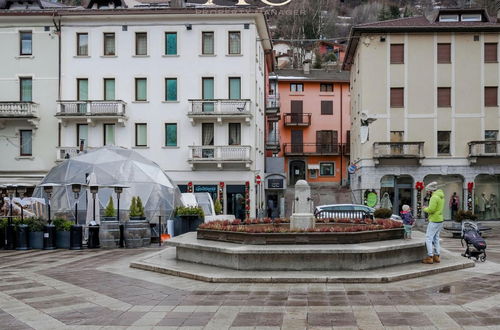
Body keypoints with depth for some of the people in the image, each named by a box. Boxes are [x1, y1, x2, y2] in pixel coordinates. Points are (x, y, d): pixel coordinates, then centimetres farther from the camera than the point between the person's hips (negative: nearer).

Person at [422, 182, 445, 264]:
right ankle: (436, 256, 15)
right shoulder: (441, 196, 12)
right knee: (436, 239, 14)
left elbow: (431, 209, -24)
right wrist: (428, 208, 10)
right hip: (440, 220, 9)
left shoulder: (434, 197, -18)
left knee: (428, 238, -5)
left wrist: (425, 209, -4)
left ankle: (430, 257, -7)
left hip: (434, 221, -9)